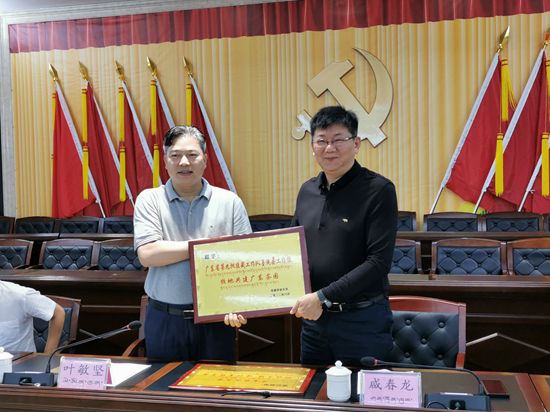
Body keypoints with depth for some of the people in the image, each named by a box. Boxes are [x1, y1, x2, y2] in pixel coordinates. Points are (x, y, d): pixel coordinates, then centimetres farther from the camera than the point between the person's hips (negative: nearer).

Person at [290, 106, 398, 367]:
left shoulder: (379, 190, -11)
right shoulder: (307, 191, 8)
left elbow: (378, 262, -17)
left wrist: (323, 297, -19)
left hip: (362, 319, -5)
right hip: (313, 318, 6)